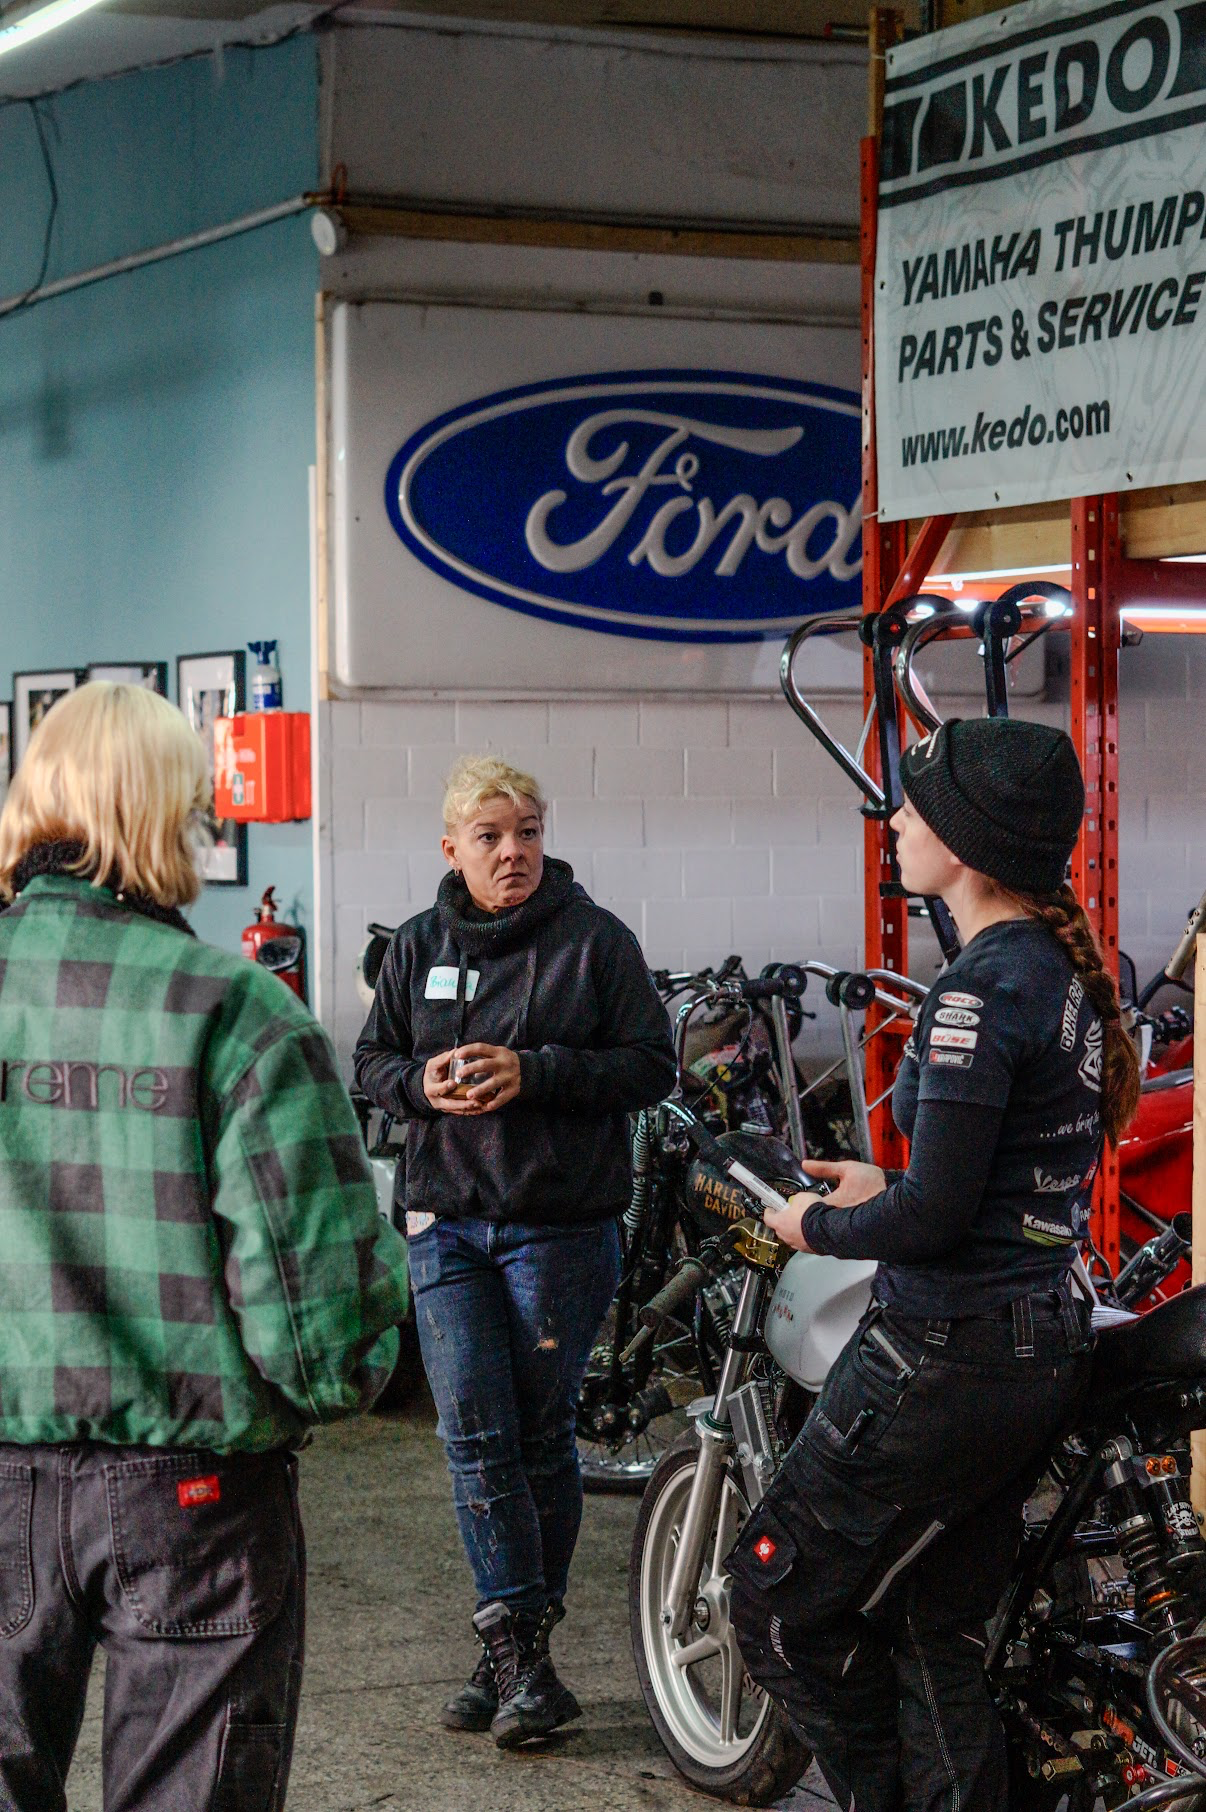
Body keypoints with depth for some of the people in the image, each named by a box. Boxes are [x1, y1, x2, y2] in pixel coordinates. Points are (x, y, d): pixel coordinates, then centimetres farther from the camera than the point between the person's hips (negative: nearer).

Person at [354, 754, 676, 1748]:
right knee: (474, 1435, -6)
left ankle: (522, 1651, 16)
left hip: (563, 1225, -3)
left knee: (542, 1436, 5)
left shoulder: (595, 939, -2)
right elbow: (373, 1060, 16)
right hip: (448, 1225, 3)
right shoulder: (418, 947, 10)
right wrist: (425, 1082, -8)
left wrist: (533, 1073, -18)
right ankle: (515, 1655, -3)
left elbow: (651, 1065, -5)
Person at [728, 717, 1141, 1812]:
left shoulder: (981, 991, -19)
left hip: (946, 1354, -9)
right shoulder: (1069, 973, 10)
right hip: (1046, 1346, 9)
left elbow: (935, 1215, -21)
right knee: (935, 1638, 15)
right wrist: (893, 1189, 18)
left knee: (780, 1606, 3)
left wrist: (819, 1226, -4)